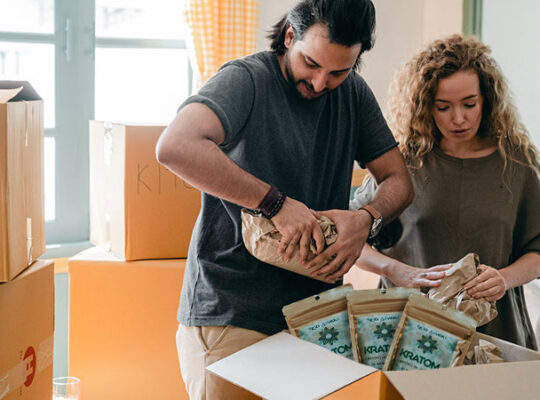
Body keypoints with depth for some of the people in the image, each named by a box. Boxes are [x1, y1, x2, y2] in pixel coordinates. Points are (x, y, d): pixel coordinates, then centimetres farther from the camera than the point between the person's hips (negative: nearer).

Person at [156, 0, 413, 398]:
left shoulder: (354, 93, 7)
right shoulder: (246, 79, -13)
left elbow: (398, 179, 11)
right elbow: (175, 147, -31)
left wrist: (367, 218, -12)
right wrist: (276, 202, -28)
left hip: (316, 314, 6)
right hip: (230, 316, -5)